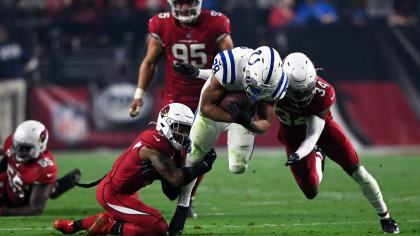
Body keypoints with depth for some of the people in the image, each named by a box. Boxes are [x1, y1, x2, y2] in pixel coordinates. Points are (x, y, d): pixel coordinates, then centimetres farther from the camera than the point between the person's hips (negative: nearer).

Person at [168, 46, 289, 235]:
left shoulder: (274, 82, -31)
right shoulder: (230, 65, -41)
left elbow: (266, 122, -20)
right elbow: (206, 107, -32)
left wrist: (249, 124, -43)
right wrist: (232, 117, -48)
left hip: (243, 112, 2)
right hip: (215, 109, -2)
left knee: (238, 167, -4)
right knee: (193, 155, -1)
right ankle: (183, 205, 21)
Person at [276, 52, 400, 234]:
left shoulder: (323, 93, -33)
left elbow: (313, 135, -35)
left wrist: (299, 154, -52)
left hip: (322, 127, -1)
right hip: (293, 135, 1)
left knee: (357, 171, -9)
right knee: (311, 192, -6)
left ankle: (385, 217, 10)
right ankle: (317, 157, 29)